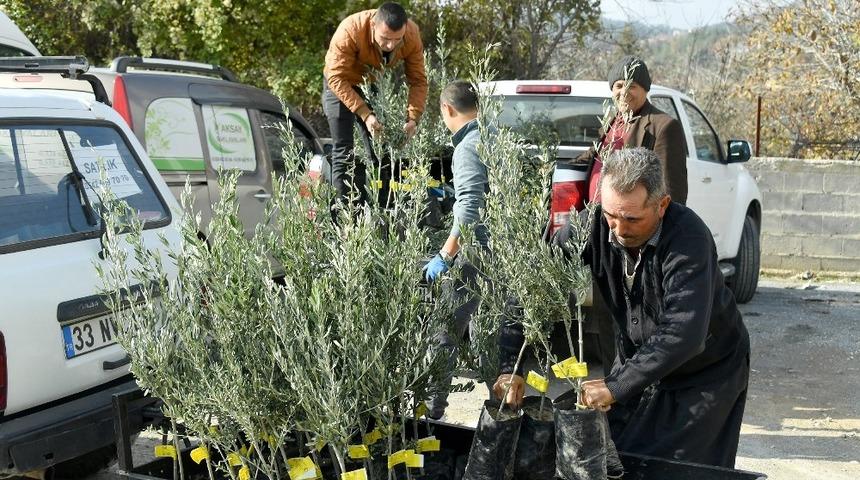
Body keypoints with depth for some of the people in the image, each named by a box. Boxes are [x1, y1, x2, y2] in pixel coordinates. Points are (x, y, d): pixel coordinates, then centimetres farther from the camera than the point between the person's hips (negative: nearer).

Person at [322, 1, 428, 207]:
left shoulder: (412, 34, -26)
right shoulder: (350, 30, -37)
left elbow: (418, 80, -18)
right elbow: (337, 79, -33)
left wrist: (413, 118, -33)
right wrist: (365, 114, -41)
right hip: (341, 85, -4)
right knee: (344, 154, -9)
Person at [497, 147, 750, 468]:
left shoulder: (688, 237, -31)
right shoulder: (591, 225, -17)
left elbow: (684, 333, -38)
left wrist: (615, 386, -39)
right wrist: (512, 366, -23)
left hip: (706, 372, -4)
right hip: (638, 359, 5)